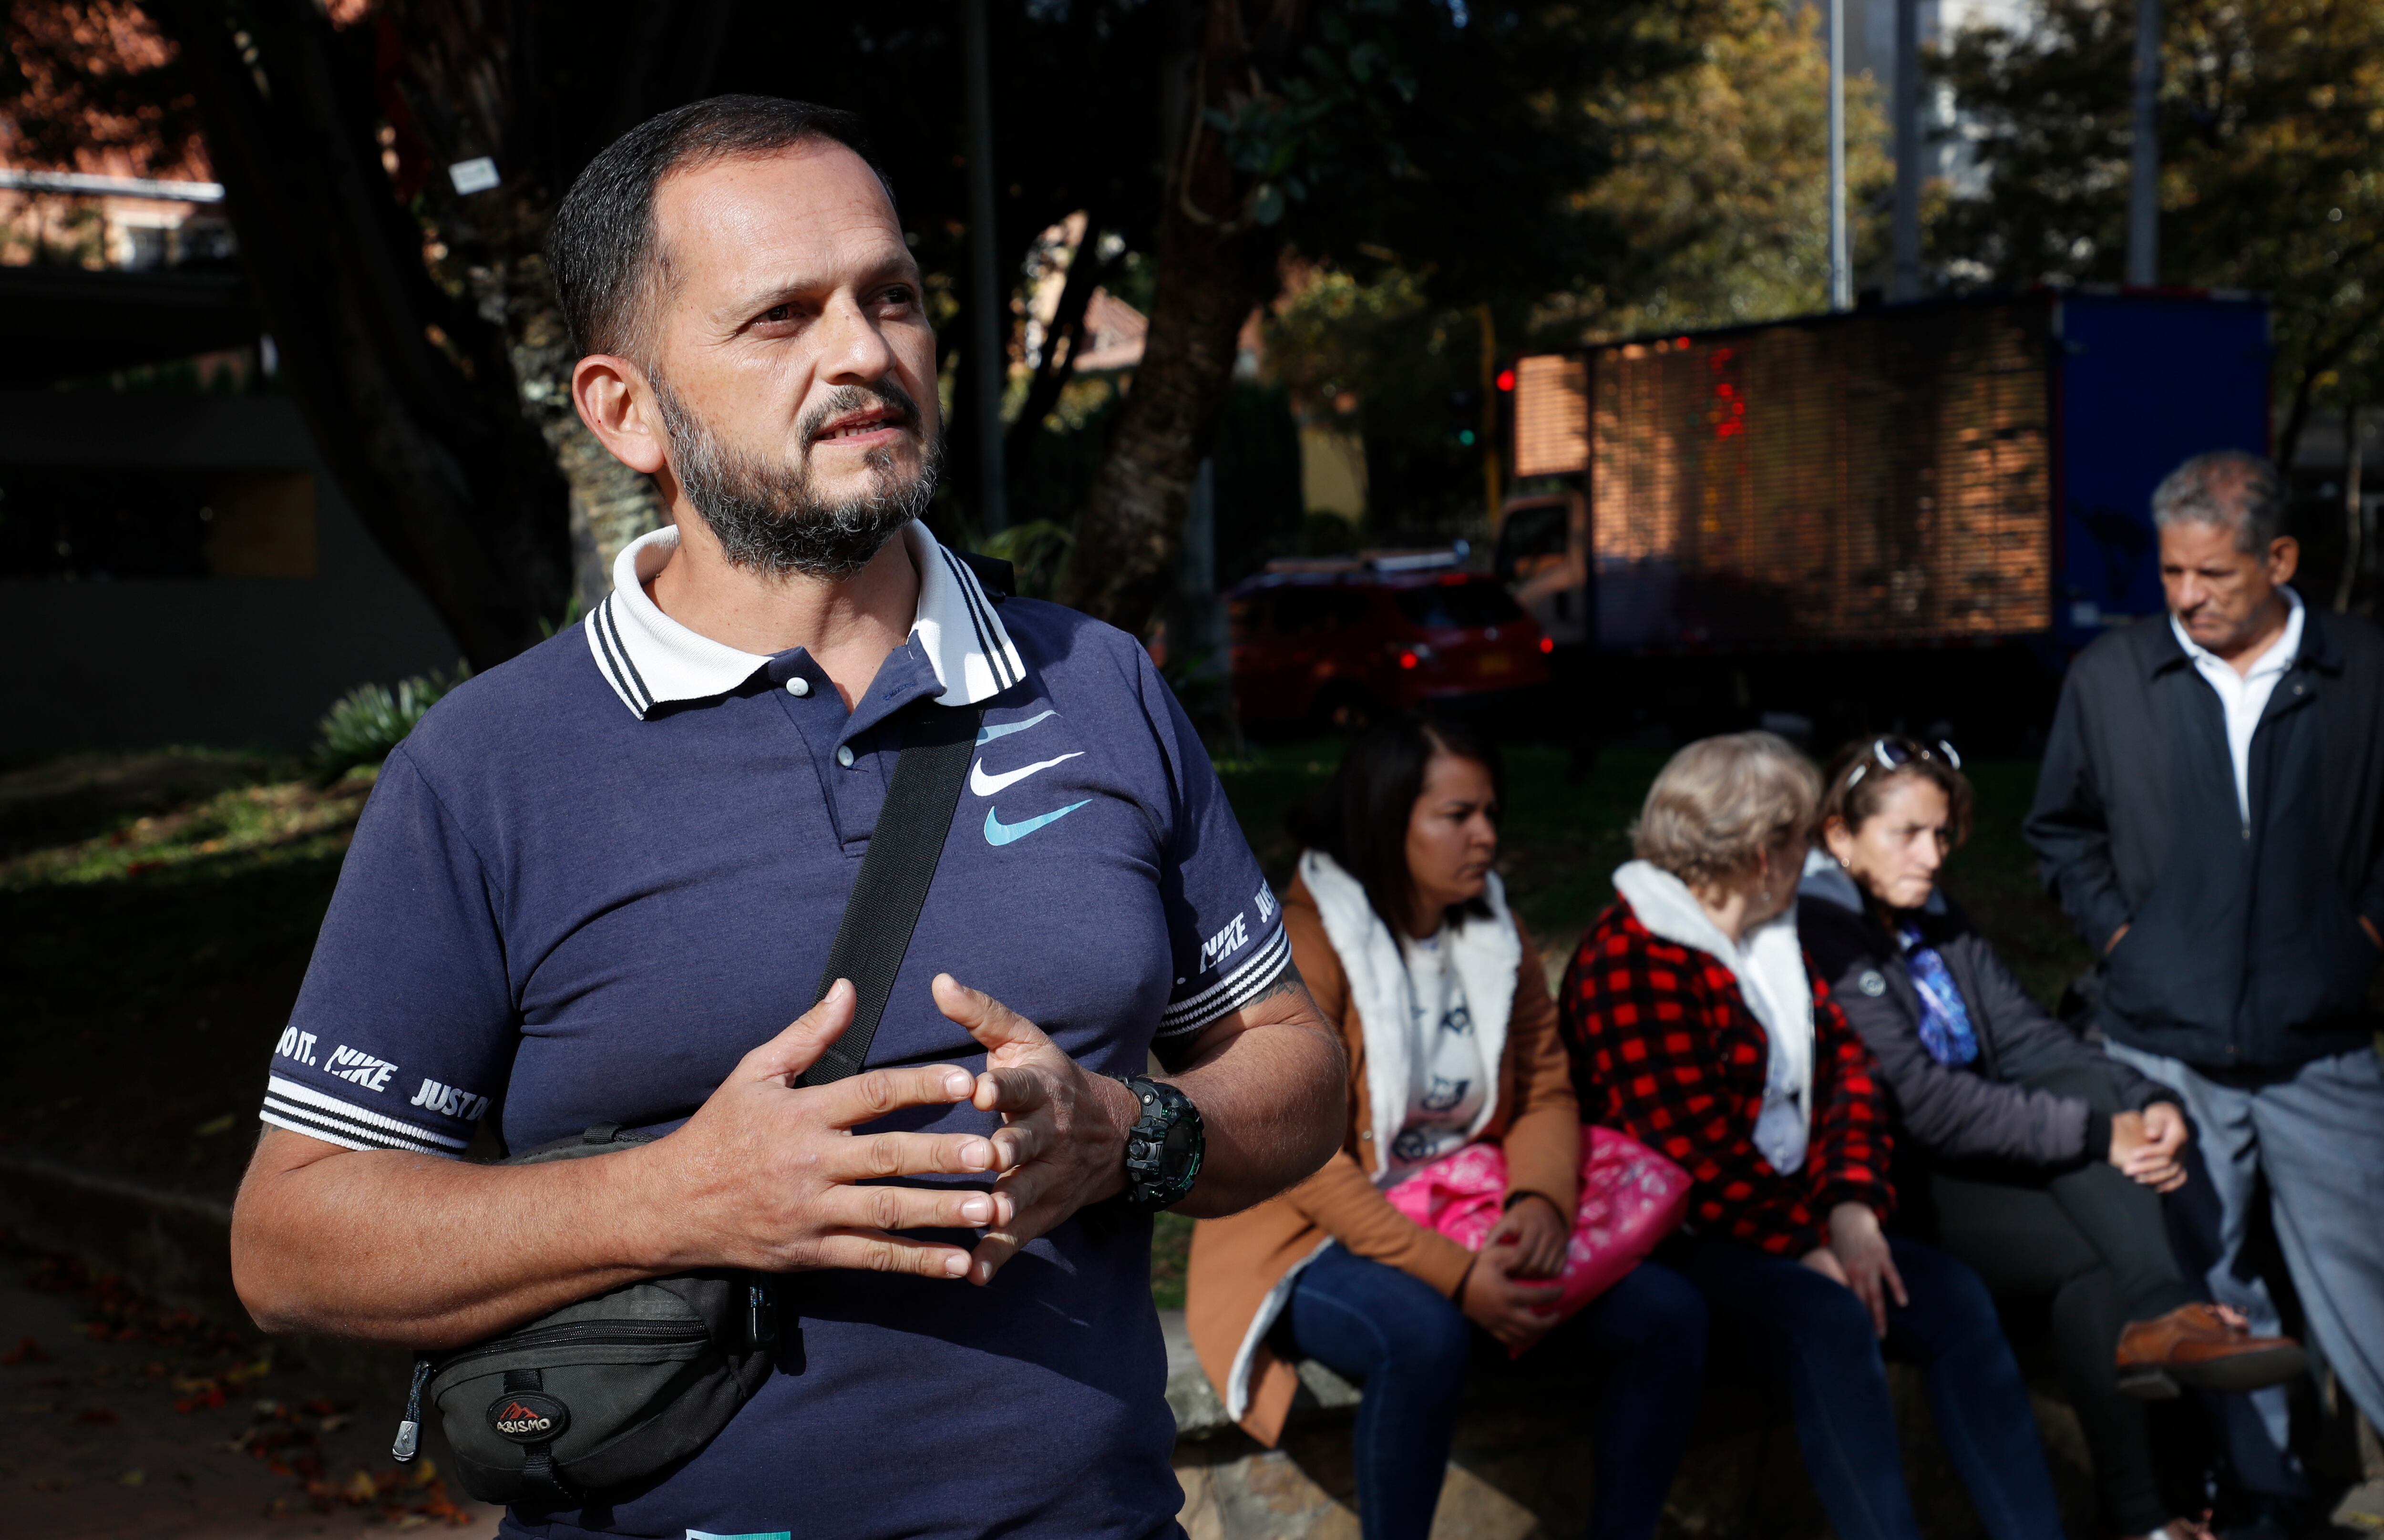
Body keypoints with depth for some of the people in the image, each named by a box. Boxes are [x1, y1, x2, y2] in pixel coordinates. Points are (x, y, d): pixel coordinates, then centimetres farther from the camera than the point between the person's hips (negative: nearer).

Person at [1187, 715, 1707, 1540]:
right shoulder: (1303, 946, -15)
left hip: (1470, 1230, 7)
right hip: (1319, 1245, -6)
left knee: (1668, 1312, -11)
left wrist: (1541, 1196, -18)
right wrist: (1452, 1276, -27)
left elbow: (1547, 1092, 5)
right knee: (1424, 1334, -37)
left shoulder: (1498, 937, 6)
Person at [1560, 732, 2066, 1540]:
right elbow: (1689, 1148, -20)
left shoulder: (1771, 937, 15)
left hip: (1792, 1223, 9)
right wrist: (1808, 1249, -15)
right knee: (1831, 1320, -32)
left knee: (1953, 1294, -10)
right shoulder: (1631, 960, -16)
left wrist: (1852, 1206, -5)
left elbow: (1847, 1066, 11)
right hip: (1680, 1243, -9)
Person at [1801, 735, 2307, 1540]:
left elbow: (2027, 1037, 4)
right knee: (2097, 1250, -23)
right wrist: (2096, 1135, -25)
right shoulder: (1819, 936, -14)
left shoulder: (1937, 922, 14)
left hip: (1970, 1167, 8)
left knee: (2085, 1085, -18)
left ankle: (2162, 1313, -25)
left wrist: (2146, 1104, -15)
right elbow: (1920, 1102, -23)